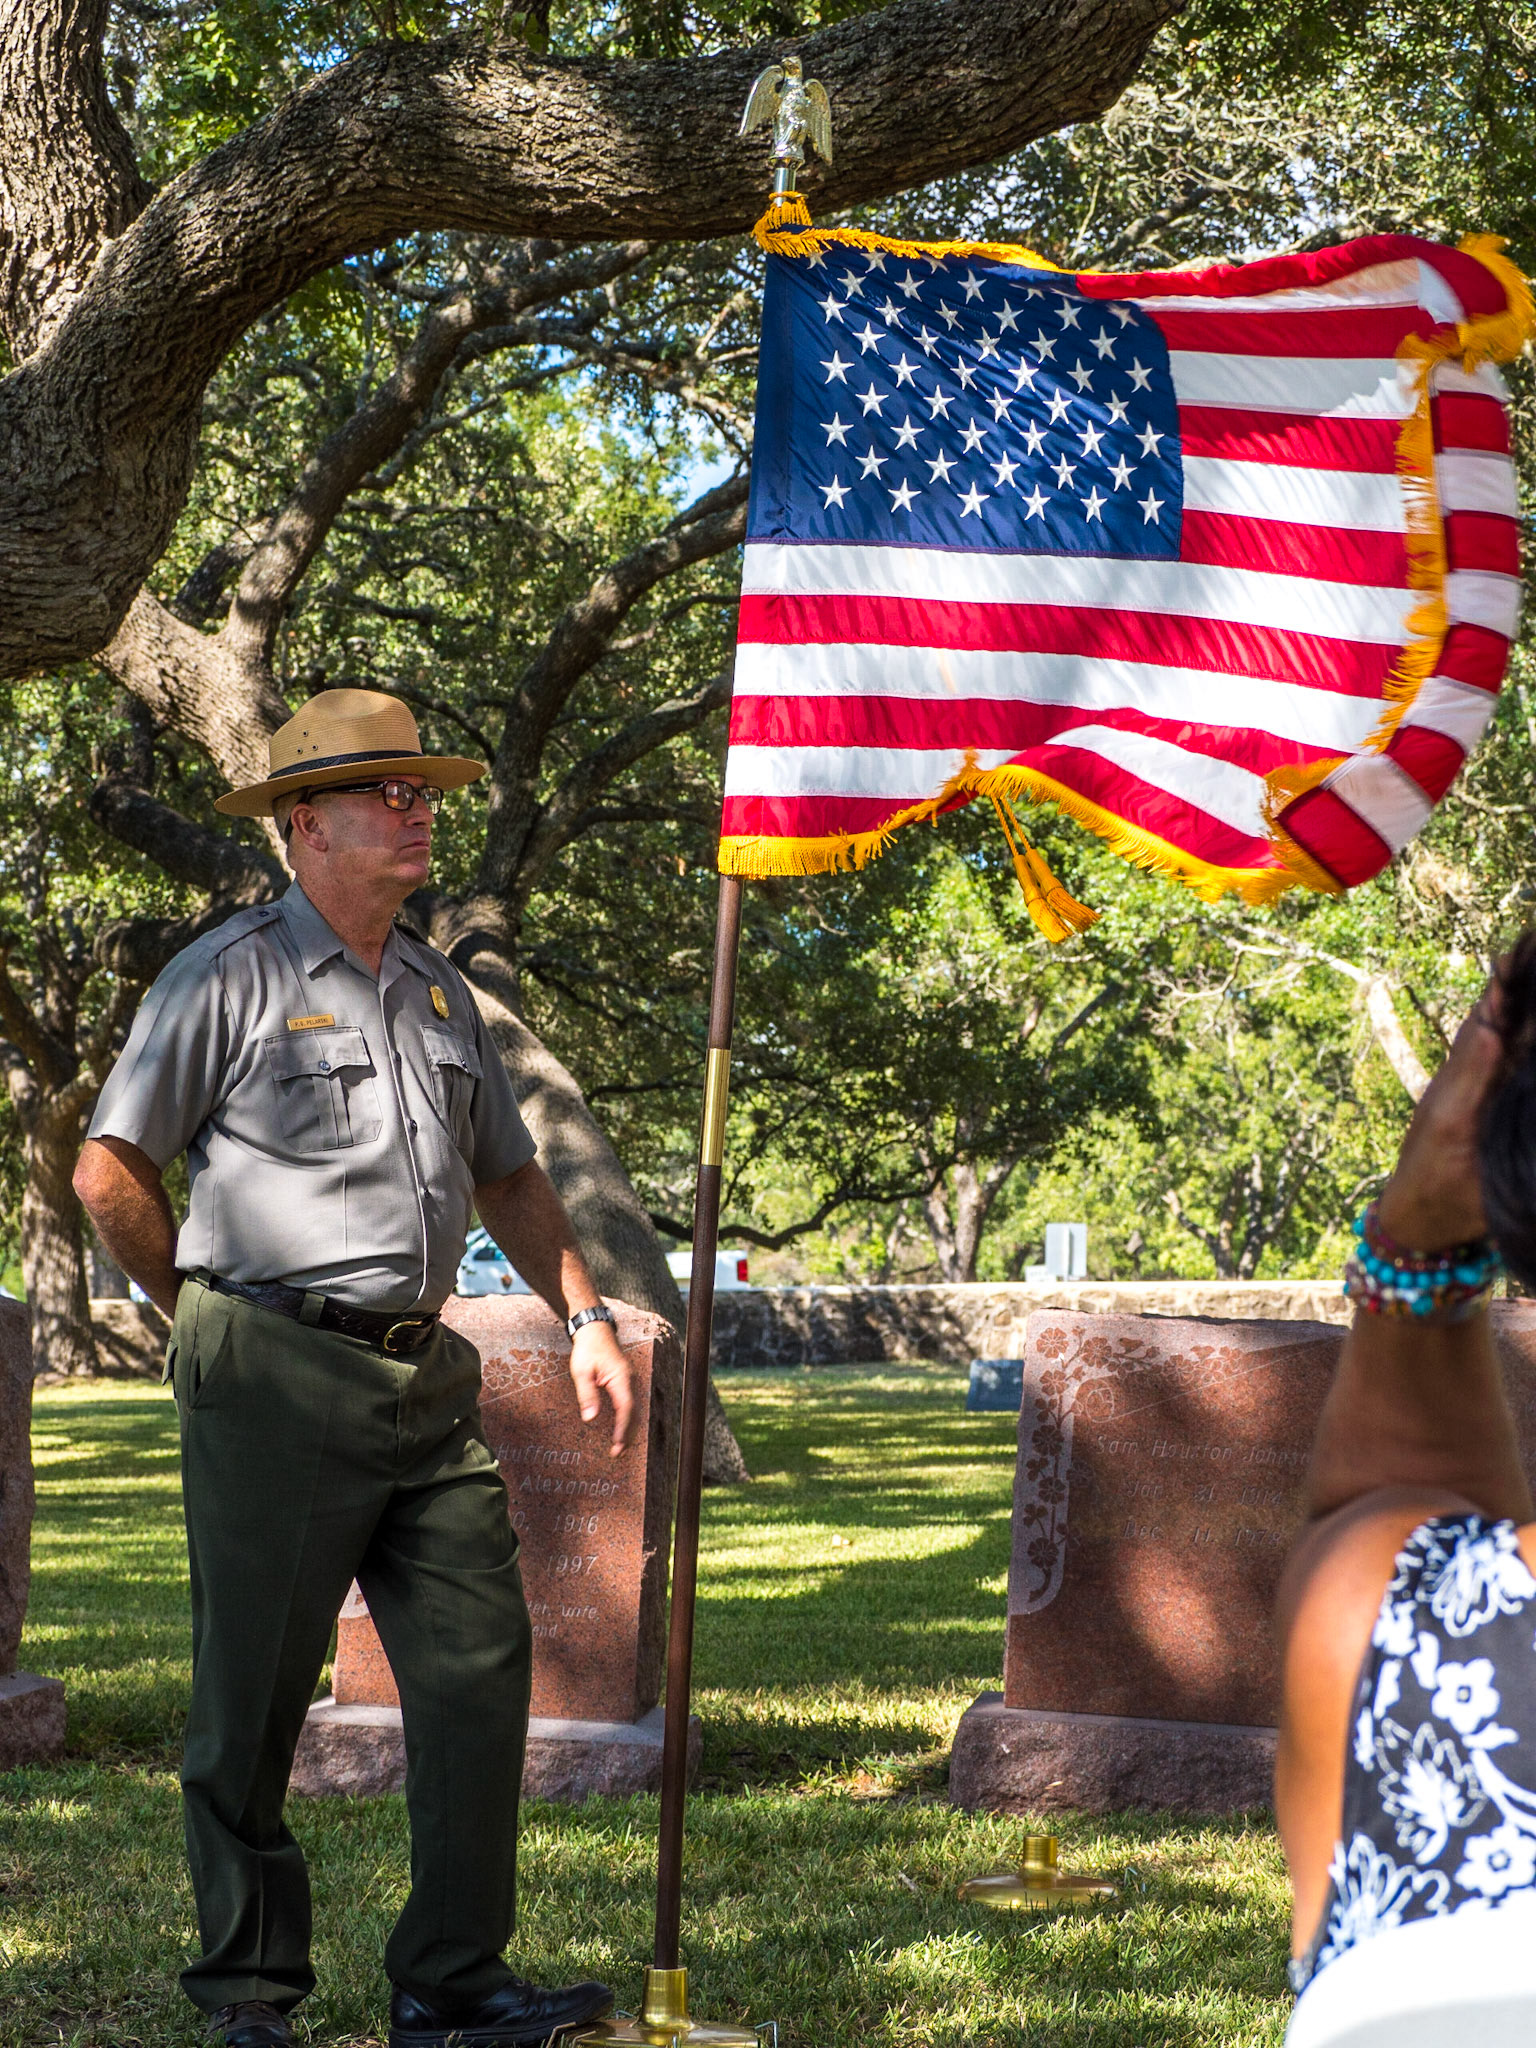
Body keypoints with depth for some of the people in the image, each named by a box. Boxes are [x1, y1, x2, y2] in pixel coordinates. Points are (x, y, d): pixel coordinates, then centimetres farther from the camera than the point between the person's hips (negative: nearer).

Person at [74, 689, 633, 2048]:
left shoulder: (439, 994, 18)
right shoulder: (231, 978, -3)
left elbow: (509, 1178, 26)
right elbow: (110, 1172, -2)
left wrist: (587, 1317, 16)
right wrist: (214, 1318, 3)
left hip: (428, 1380, 6)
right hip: (280, 1388, -6)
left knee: (481, 1671, 0)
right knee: (254, 1701, 1)